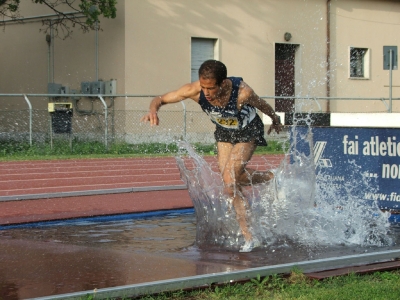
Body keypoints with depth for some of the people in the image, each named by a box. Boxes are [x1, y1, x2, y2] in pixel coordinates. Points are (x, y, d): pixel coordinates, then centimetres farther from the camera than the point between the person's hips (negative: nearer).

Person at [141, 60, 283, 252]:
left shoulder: (242, 92, -37)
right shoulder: (194, 90, -31)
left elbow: (262, 105, -14)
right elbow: (160, 99, -21)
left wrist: (275, 120, 6)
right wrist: (153, 110, -45)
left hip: (248, 131, -4)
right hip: (224, 132, 5)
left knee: (229, 179, -17)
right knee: (231, 179, 0)